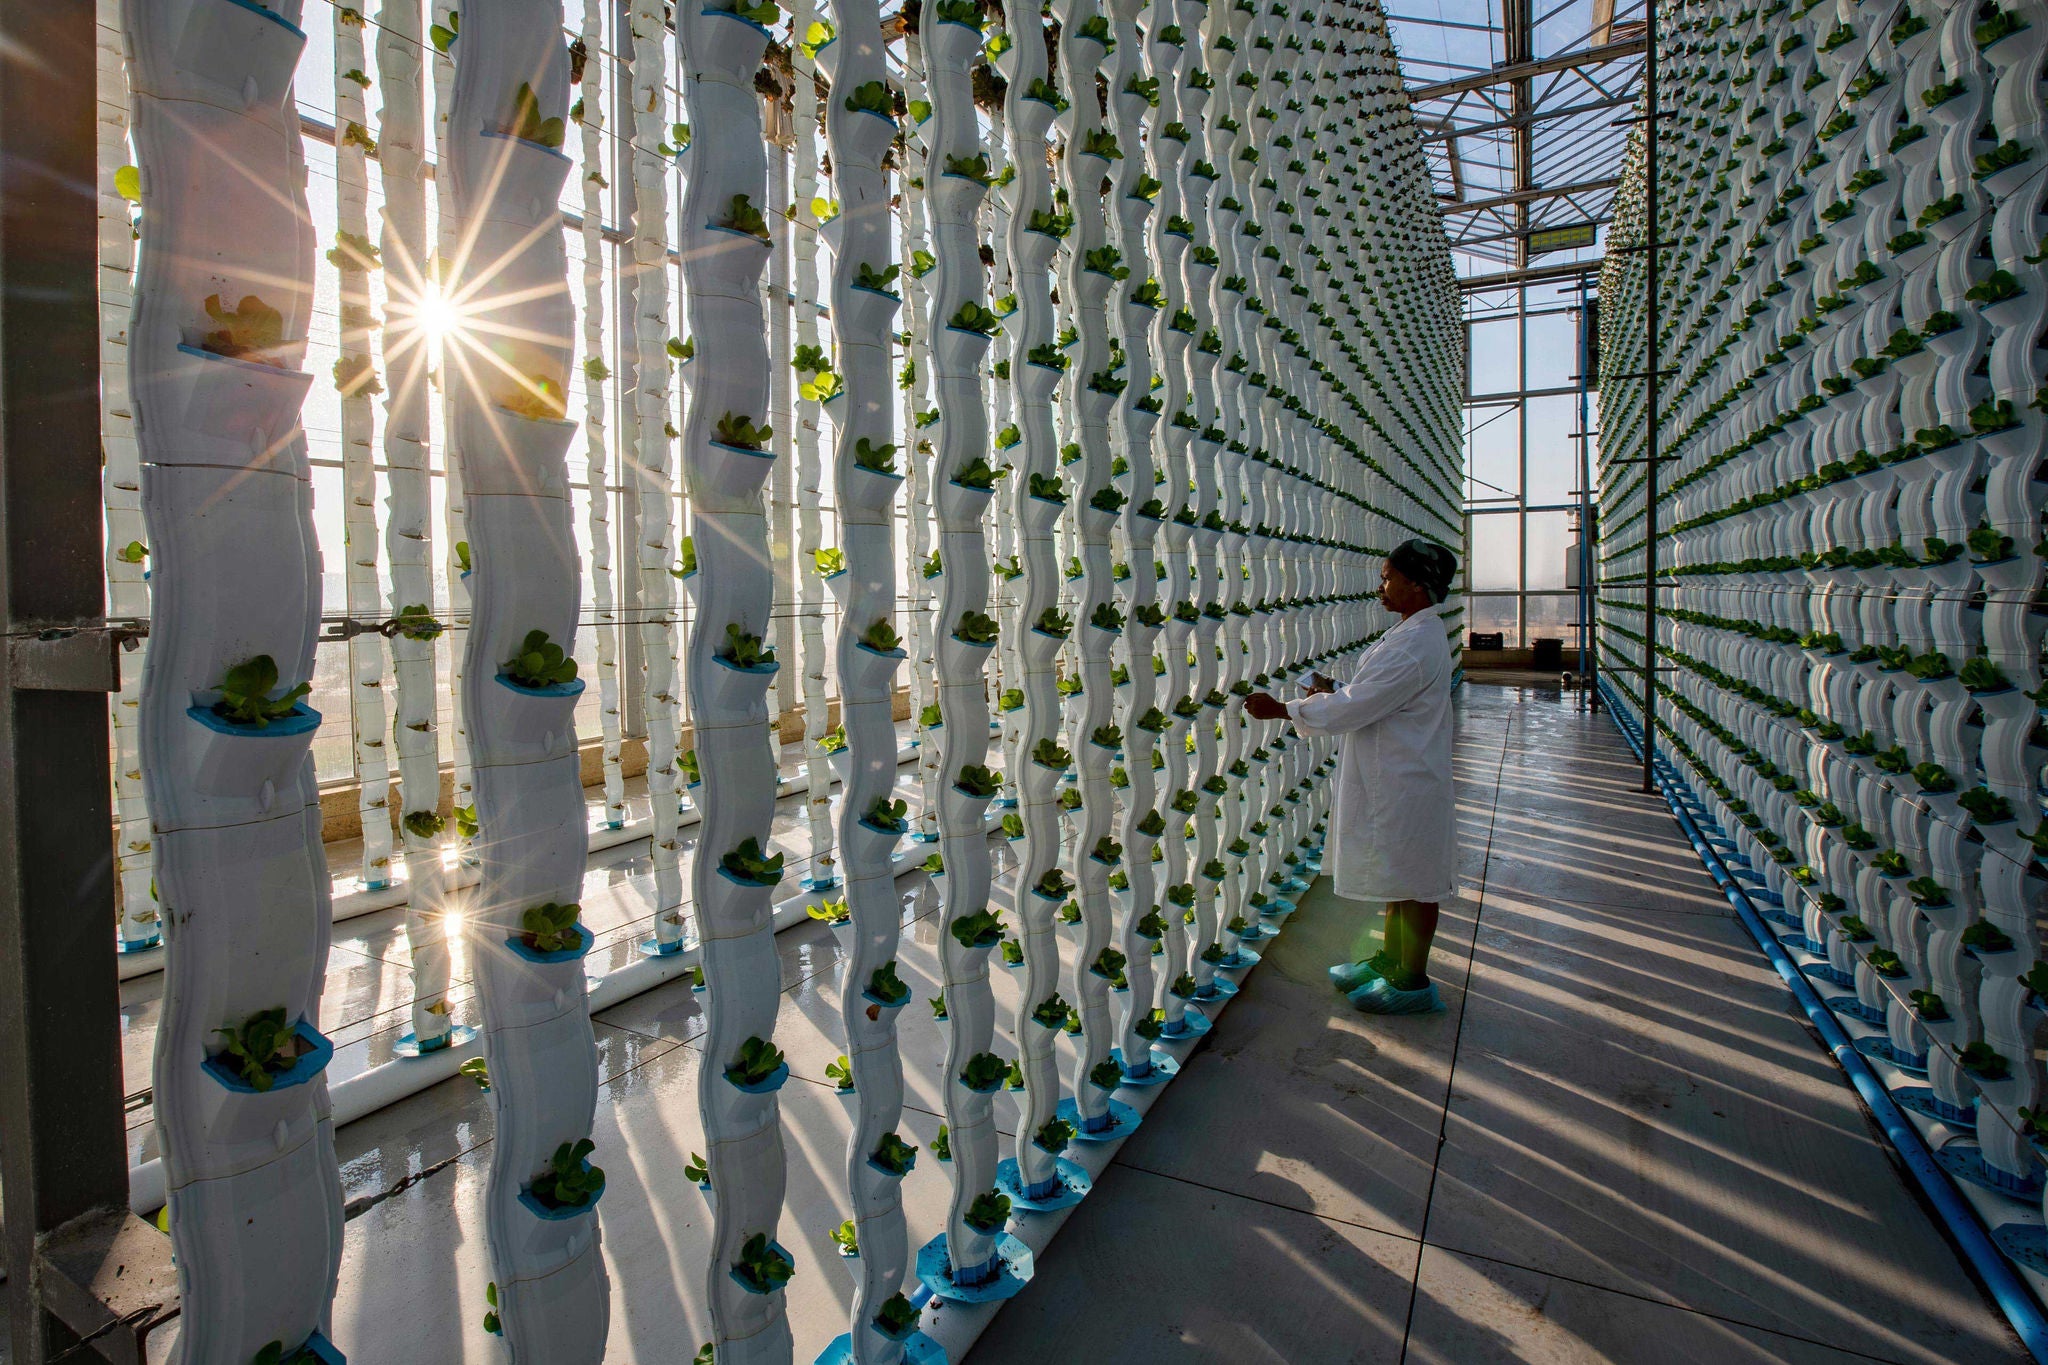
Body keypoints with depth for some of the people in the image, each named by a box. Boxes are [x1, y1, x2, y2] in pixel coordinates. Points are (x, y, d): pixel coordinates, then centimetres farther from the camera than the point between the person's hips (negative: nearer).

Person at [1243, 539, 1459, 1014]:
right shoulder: (1415, 633, 9)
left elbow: (1352, 708, -24)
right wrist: (1333, 691, 4)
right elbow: (1373, 698, 17)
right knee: (1398, 876, 20)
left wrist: (1281, 709, -17)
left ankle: (1412, 982, 18)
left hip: (1406, 785, -10)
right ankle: (1391, 959, 35)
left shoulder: (1415, 646, -24)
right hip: (1394, 779, 10)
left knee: (1414, 883, 4)